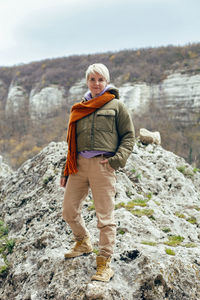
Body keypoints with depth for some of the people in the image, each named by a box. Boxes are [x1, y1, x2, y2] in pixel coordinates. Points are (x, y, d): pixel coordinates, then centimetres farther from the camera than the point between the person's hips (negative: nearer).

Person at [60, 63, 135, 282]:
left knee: (105, 217, -2)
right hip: (79, 164, 5)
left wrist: (117, 159, -11)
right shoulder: (79, 108, 17)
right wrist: (66, 171, 17)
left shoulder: (116, 106, 7)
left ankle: (104, 263, 11)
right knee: (69, 211, 9)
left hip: (102, 164, -4)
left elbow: (129, 136, 4)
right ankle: (83, 243, 36)